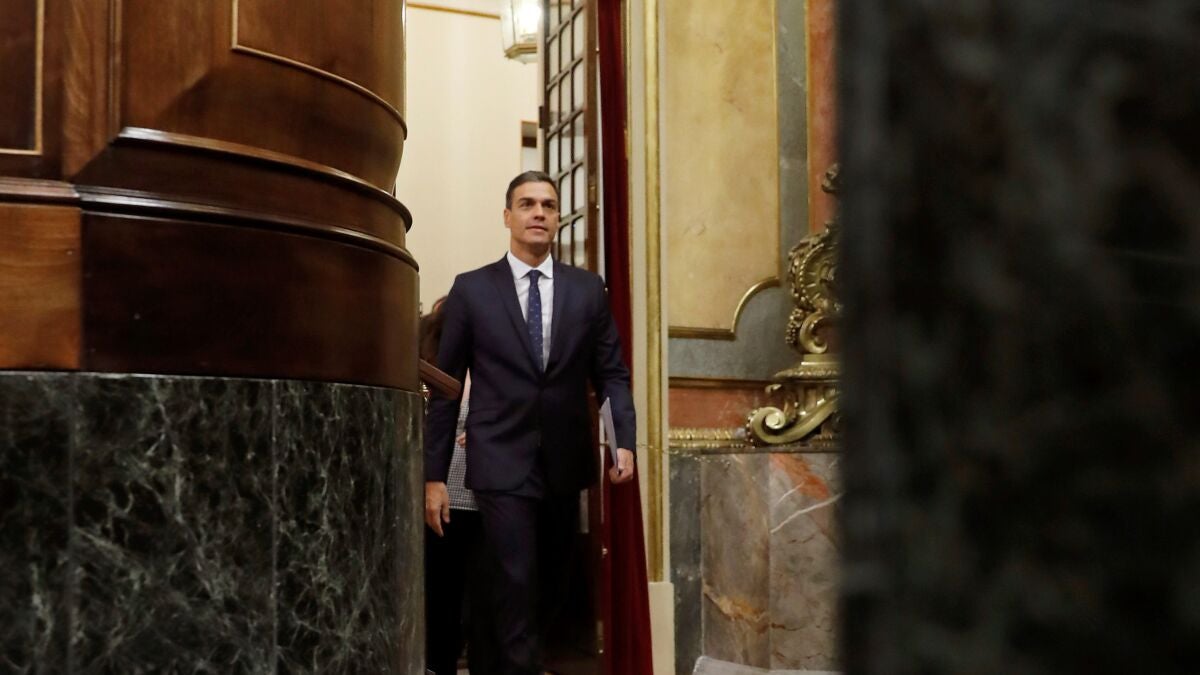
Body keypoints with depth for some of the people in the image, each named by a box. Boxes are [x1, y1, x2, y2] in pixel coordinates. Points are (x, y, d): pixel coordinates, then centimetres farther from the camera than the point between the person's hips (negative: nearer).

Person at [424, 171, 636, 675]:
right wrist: (434, 475, -1)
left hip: (566, 463, 4)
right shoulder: (470, 289, 1)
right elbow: (446, 387, 2)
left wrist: (624, 439, -10)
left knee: (552, 588, 15)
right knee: (515, 589, -8)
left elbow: (611, 373, 7)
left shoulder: (588, 289, 7)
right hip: (502, 462, -3)